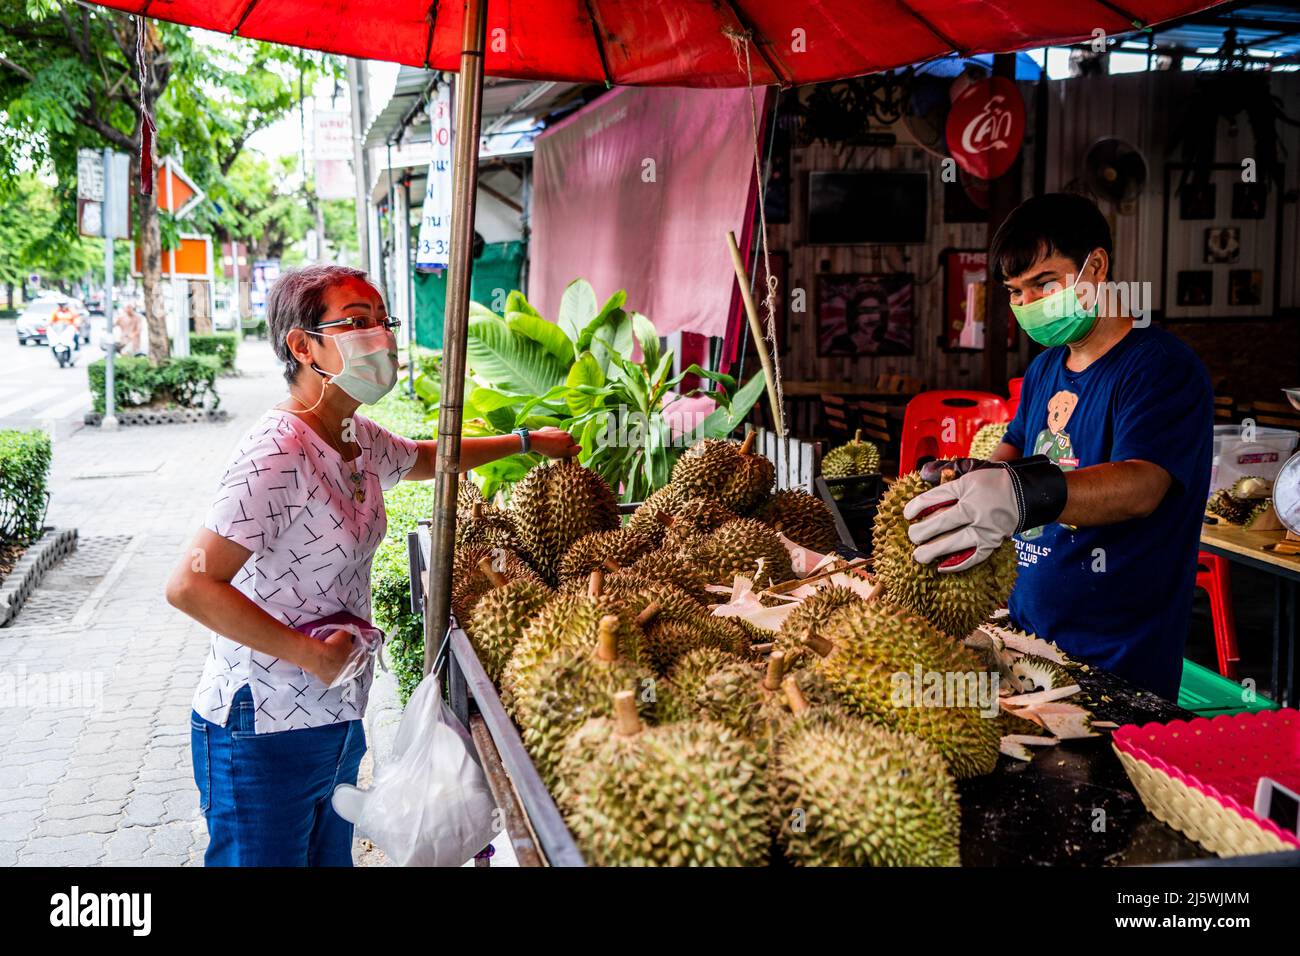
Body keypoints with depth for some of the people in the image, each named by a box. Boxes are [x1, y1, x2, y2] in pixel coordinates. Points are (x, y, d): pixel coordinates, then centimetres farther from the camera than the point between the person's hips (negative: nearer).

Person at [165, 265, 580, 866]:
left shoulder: (357, 438, 5)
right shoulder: (279, 452, -24)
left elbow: (423, 459, 28)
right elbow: (190, 585, -27)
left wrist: (526, 441, 30)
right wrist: (310, 654, -23)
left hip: (337, 720, 9)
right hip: (263, 732, -8)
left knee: (331, 856, 20)